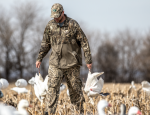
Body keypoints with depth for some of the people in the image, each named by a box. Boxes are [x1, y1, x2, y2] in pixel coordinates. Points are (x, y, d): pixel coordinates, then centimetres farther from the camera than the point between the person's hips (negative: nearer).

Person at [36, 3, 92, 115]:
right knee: (52, 88, -7)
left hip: (72, 63, -2)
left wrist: (88, 60, -7)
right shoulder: (50, 26, 3)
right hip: (55, 63, 2)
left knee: (75, 88, 5)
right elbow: (46, 43, 16)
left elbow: (84, 42, -5)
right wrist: (39, 58, 13)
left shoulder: (73, 25, -7)